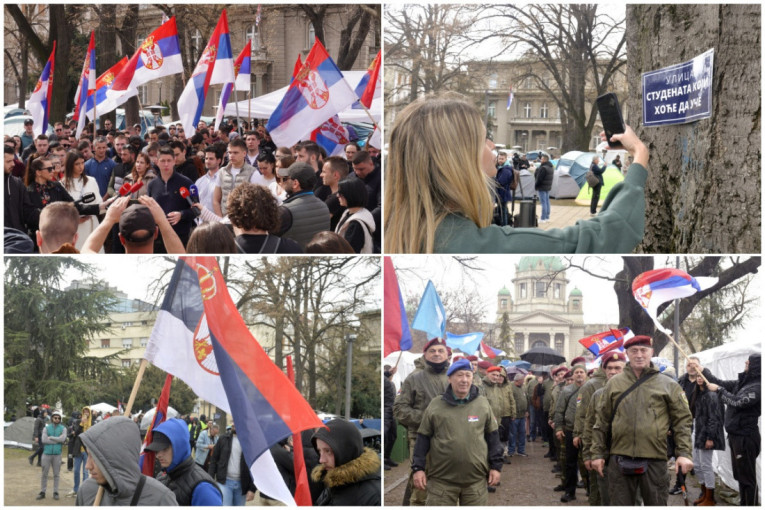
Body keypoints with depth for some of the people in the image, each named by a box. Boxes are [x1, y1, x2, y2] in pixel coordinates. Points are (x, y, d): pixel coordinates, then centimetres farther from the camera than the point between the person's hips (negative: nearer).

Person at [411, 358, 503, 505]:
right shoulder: (435, 405, 4)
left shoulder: (482, 403, 7)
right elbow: (423, 438, 7)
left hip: (476, 480, 1)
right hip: (441, 480, -1)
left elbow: (492, 436, 11)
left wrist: (496, 466, 7)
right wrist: (418, 468, 2)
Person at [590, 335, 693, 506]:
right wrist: (597, 453, 8)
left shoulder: (668, 385, 5)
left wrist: (684, 453, -7)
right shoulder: (614, 383, 10)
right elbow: (601, 422, 12)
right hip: (620, 459, 1)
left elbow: (682, 421, 3)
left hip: (655, 460, -1)